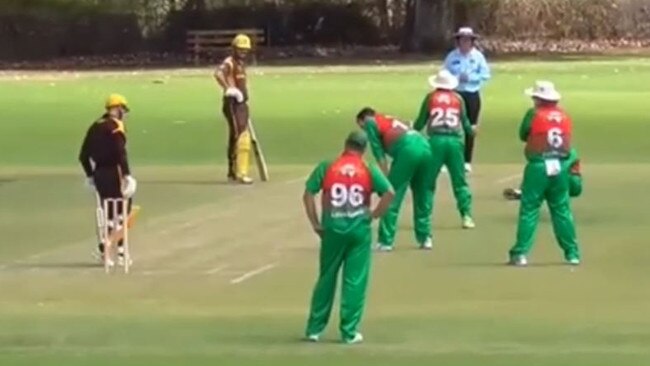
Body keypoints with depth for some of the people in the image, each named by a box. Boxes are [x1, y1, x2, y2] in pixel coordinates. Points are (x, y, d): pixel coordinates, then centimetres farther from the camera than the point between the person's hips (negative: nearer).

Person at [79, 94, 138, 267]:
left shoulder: (95, 126, 13)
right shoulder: (115, 126, -10)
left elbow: (83, 155, 14)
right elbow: (120, 153, -21)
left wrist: (90, 175, 22)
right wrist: (127, 175, -21)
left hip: (99, 173, 7)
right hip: (114, 173, -7)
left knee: (107, 212, 15)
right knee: (122, 213, 0)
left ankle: (104, 249, 10)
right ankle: (120, 252, -1)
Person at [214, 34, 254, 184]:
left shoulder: (241, 63, 18)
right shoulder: (229, 63, -12)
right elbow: (218, 74, -32)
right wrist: (229, 88, -36)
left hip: (241, 104, 10)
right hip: (233, 104, -10)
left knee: (235, 138, 18)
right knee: (241, 137, -16)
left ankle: (233, 172, 28)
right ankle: (240, 173, -19)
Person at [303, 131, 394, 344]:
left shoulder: (326, 167, 2)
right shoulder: (368, 170, 1)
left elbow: (308, 194, -3)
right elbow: (389, 193, -9)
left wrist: (315, 223, 3)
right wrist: (374, 215, 2)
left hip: (332, 229, 1)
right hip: (359, 229, -1)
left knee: (326, 278, 13)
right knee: (355, 281, 5)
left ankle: (314, 329, 17)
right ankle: (349, 332, 5)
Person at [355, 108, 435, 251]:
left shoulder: (371, 122, 16)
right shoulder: (391, 121, 37)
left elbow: (379, 154, 7)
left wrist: (386, 179, 7)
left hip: (408, 150, -7)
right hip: (425, 147, 7)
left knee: (392, 197, 2)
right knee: (423, 196, 20)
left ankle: (385, 242, 1)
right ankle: (425, 238, 23)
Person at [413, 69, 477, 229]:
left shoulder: (431, 97, 7)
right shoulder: (458, 98, 11)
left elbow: (421, 121, 10)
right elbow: (464, 121, 18)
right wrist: (470, 130, 41)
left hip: (436, 140, -1)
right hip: (455, 141, 1)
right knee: (460, 181, 7)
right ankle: (466, 215, 1)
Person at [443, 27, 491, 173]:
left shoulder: (478, 56, -1)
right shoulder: (452, 56, 0)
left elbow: (485, 74, -3)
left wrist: (470, 77, -16)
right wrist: (457, 78, -17)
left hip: (472, 95, 0)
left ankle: (467, 161, 12)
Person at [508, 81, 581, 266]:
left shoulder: (534, 114, -6)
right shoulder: (564, 116, 9)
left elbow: (523, 135, 5)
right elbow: (567, 142, 12)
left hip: (538, 166, -4)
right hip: (560, 167, 4)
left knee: (529, 210, -1)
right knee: (562, 210, 11)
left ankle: (521, 253, -6)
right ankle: (572, 253, 12)